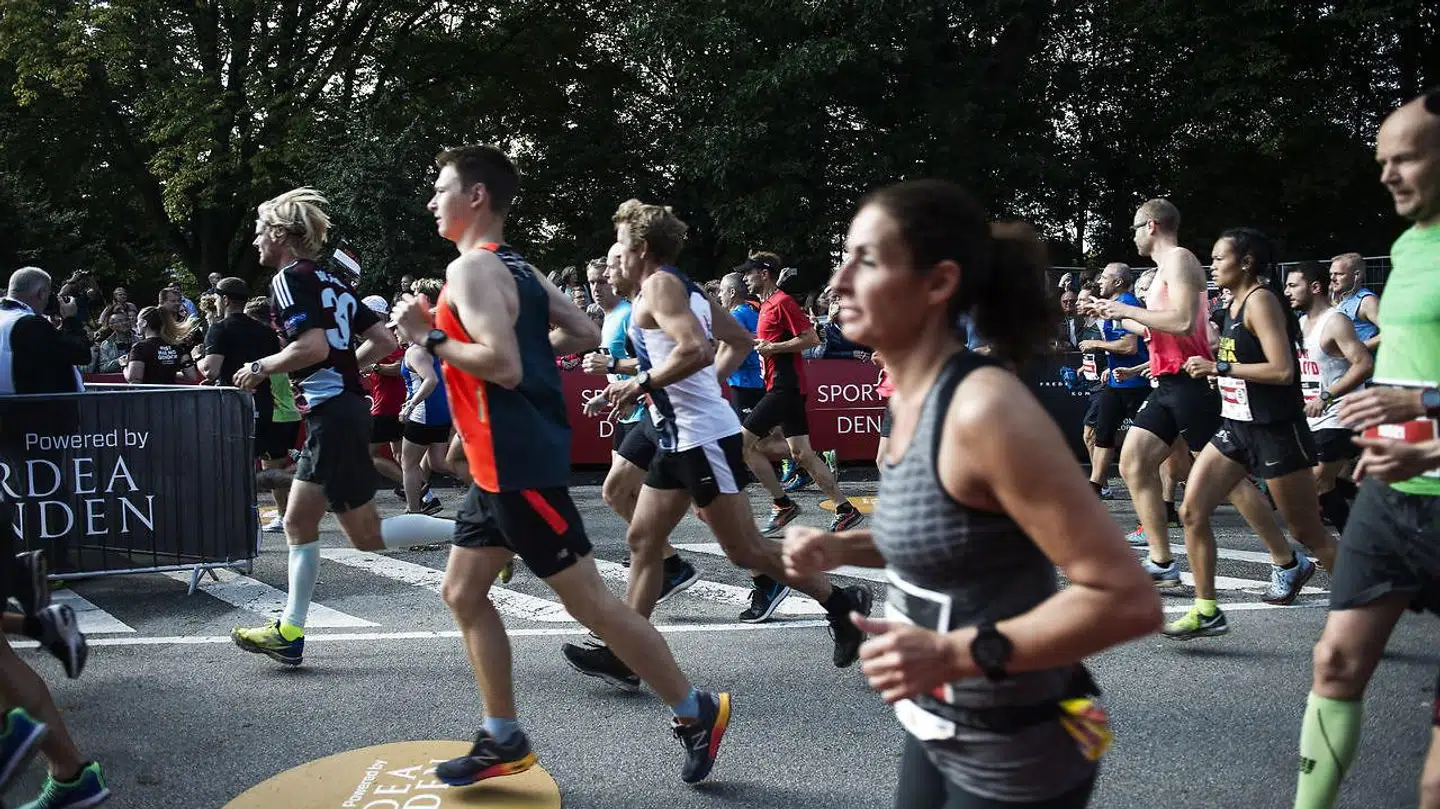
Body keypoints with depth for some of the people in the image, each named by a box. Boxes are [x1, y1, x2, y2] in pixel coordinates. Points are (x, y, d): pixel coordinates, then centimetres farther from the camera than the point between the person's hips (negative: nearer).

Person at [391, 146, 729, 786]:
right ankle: (503, 741, 20)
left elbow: (503, 366, -27)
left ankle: (696, 713, 9)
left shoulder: (471, 269, -15)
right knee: (463, 592, 14)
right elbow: (585, 334, 17)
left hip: (517, 465, -10)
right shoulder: (516, 266, 14)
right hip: (506, 464, 10)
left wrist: (428, 337, -16)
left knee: (588, 600, -3)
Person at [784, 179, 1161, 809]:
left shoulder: (985, 408, -26)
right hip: (939, 730, 8)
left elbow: (1128, 599, -26)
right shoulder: (912, 395, -1)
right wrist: (840, 549, 2)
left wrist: (956, 654, -30)